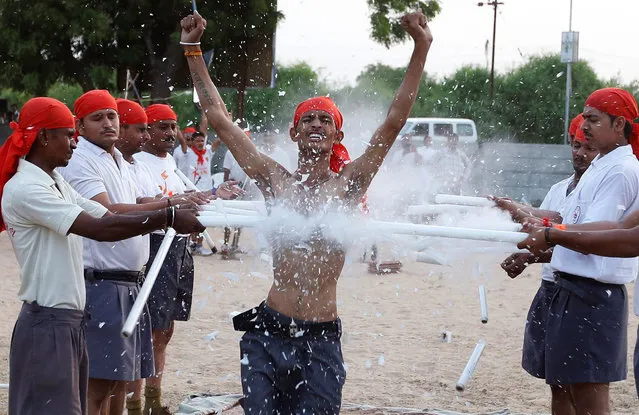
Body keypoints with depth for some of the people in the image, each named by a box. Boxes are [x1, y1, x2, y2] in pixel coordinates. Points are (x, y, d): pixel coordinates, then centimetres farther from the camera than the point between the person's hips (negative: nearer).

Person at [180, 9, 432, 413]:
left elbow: (394, 122, -3)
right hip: (267, 334, 1)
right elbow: (219, 117, 7)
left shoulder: (348, 185, 4)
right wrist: (192, 49, 5)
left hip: (321, 338, -1)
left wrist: (421, 48, -9)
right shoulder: (276, 181, 7)